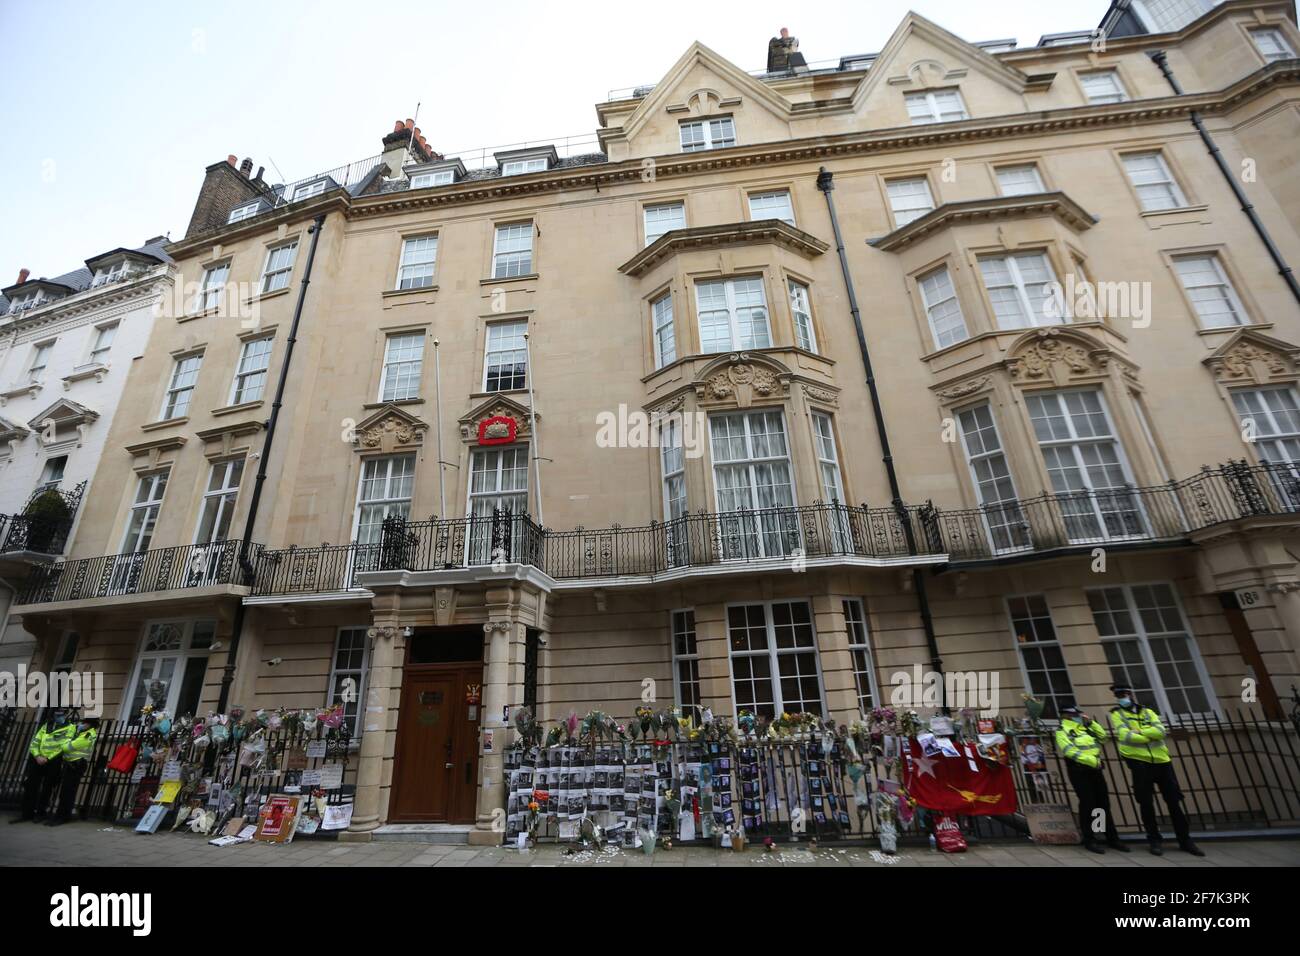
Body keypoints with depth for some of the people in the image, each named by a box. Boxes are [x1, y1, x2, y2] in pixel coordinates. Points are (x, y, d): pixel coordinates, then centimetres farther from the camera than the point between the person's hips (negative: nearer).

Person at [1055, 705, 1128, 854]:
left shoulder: (1084, 727, 16)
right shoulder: (1062, 730, -8)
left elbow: (1102, 736, 13)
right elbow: (1070, 751, -18)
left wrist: (1091, 722, 4)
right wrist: (1091, 760, -22)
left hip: (1095, 769, 7)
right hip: (1079, 770, -7)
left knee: (1104, 804, 11)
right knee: (1088, 804, -5)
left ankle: (1112, 839, 22)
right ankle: (1089, 840, 4)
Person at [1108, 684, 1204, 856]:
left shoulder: (1147, 712, 10)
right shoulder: (1117, 714, 2)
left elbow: (1160, 731, -6)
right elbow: (1125, 736, -12)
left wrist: (1138, 732, -13)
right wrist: (1150, 737, -8)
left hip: (1161, 761, 3)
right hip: (1139, 762, -2)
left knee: (1173, 801, 8)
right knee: (1146, 803, 1)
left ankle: (1185, 840, 22)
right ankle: (1155, 840, 14)